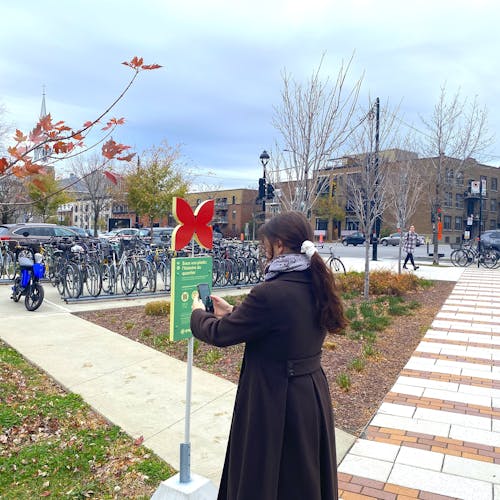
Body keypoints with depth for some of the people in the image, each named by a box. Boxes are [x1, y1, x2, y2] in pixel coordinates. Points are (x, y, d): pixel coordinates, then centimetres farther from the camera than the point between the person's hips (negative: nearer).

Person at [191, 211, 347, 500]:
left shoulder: (271, 293, -27)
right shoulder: (317, 286, -1)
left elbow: (220, 334, -15)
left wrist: (198, 313, 6)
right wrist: (232, 313, 16)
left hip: (276, 401, -8)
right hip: (313, 396, 8)